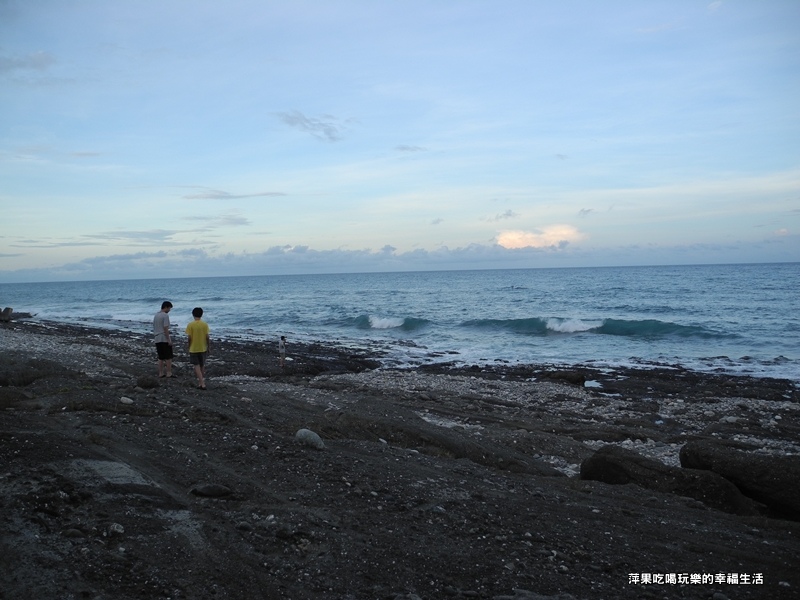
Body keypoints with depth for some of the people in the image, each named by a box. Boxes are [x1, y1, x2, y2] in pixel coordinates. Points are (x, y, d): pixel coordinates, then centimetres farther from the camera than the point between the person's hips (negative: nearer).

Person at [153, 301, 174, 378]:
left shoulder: (156, 315, 13)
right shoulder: (165, 315, -13)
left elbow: (154, 327, 17)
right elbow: (165, 329, -18)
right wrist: (169, 340, -16)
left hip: (157, 339, 8)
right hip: (164, 339, -8)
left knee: (161, 357, 11)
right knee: (168, 357, -1)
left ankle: (161, 373, 13)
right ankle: (169, 373, -2)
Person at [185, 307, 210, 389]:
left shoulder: (190, 325, -10)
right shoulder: (205, 324, -6)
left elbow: (189, 338, -10)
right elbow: (207, 337, -5)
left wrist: (189, 348, 4)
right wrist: (208, 347, 7)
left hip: (193, 349, -2)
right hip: (203, 348, 2)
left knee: (197, 366, 2)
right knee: (202, 366, 16)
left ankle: (202, 383, -11)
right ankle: (202, 382, 24)